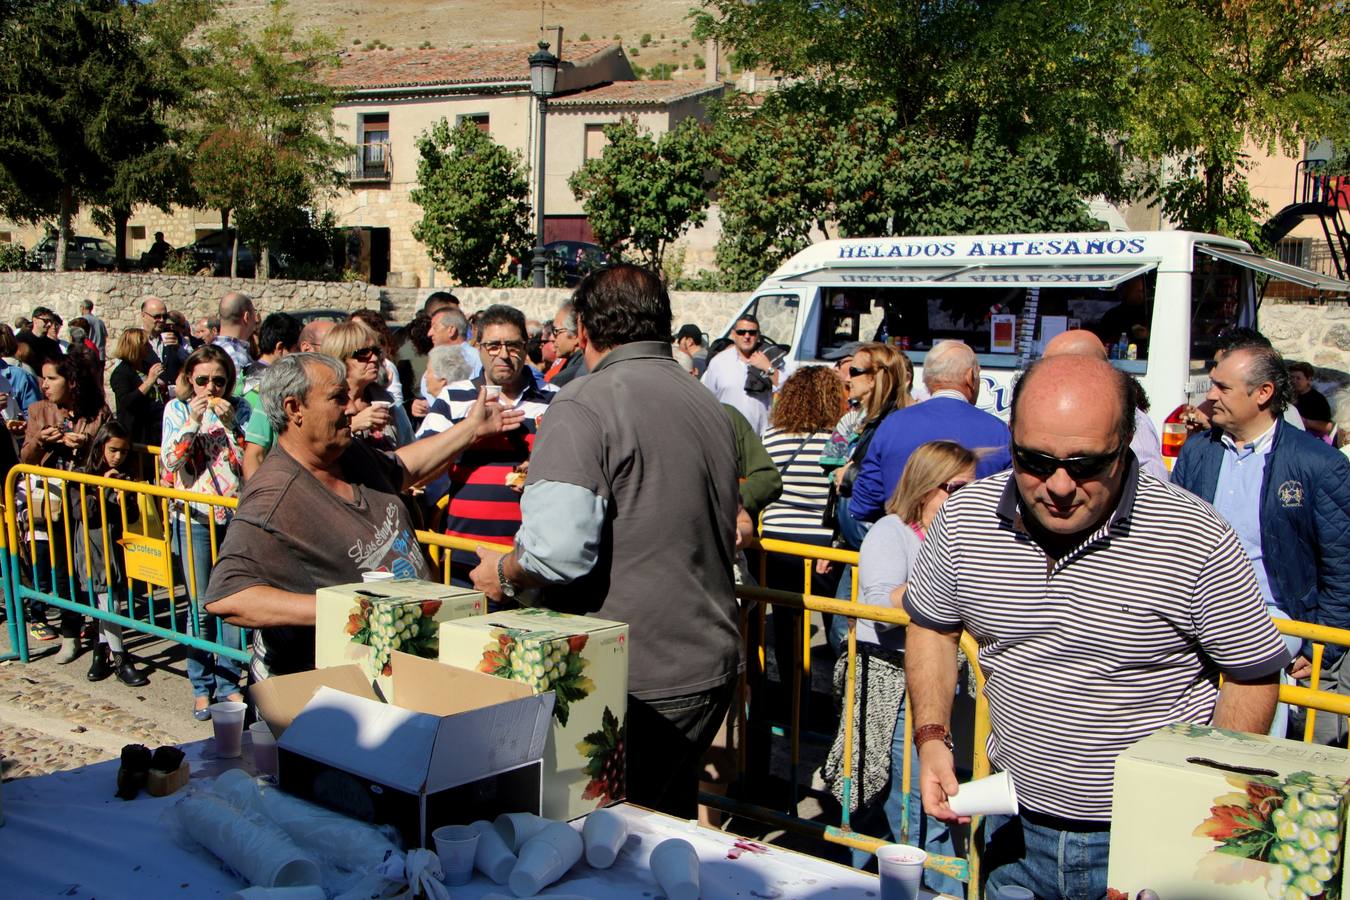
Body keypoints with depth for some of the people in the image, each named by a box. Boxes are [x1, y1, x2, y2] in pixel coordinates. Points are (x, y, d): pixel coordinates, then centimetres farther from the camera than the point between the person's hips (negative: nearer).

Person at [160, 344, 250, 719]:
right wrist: (193, 421, -15)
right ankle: (202, 686, 15)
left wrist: (230, 423, -15)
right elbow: (170, 462, -7)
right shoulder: (177, 409, 3)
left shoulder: (240, 409, 4)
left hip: (234, 515, 1)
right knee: (201, 607, 2)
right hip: (193, 516, -1)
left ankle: (228, 682, 16)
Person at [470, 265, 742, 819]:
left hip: (637, 681, -8)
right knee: (670, 823, 20)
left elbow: (560, 549, -26)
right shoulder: (708, 405, 12)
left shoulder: (585, 406, -15)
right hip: (711, 665, 8)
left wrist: (503, 574, -5)